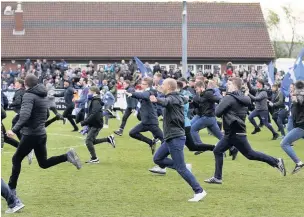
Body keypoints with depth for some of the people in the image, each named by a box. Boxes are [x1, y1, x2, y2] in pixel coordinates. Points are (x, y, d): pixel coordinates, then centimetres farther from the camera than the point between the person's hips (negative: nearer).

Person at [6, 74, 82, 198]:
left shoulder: (29, 95, -14)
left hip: (30, 135, -8)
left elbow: (25, 115, -29)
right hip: (41, 134, 8)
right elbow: (46, 115, 25)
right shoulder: (43, 96, 13)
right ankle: (67, 156, -4)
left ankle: (11, 189, 8)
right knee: (44, 163, 14)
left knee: (16, 159, 5)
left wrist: (14, 130, -35)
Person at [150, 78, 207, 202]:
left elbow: (166, 102, -42)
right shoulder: (178, 98, 13)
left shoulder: (172, 98, -15)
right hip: (171, 137, 10)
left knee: (181, 168, -8)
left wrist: (156, 100, -63)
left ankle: (199, 191, -5)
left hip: (175, 138, -10)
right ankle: (183, 167, 11)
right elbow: (185, 100, 39)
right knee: (157, 159, 13)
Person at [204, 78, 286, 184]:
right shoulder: (243, 98, 11)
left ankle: (276, 162, 1)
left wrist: (220, 103, 4)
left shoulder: (229, 98, -16)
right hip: (231, 133, 10)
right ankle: (217, 177, 13)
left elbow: (217, 112, -18)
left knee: (250, 154, -3)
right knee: (217, 151, 11)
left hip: (236, 134, -10)